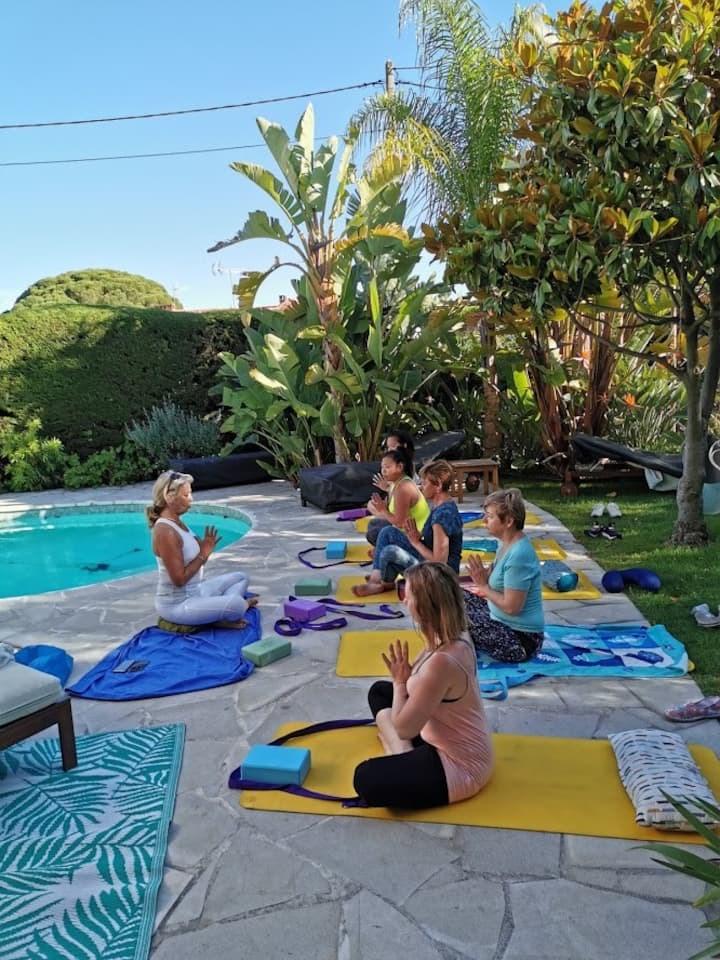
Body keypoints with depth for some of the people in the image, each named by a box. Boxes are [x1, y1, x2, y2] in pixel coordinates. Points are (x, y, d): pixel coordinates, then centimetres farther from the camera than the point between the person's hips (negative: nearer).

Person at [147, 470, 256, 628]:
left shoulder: (177, 522, 6)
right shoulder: (165, 532, -24)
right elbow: (179, 579, -24)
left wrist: (205, 550, -5)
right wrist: (203, 554, -16)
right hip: (177, 604, -10)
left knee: (240, 577, 18)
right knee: (236, 604, -28)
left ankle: (218, 612, -5)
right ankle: (219, 619, 4)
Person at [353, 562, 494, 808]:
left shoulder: (441, 661, -36)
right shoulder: (456, 638, -7)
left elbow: (404, 728, -24)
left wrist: (399, 681, -13)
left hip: (460, 766, -10)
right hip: (459, 744, 10)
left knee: (365, 779, -23)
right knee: (379, 691, 20)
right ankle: (402, 755, 4)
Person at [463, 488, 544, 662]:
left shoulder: (518, 555, -26)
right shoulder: (507, 544, 3)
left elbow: (511, 607, -26)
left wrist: (483, 586, -14)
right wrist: (484, 578, -9)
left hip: (521, 640, -10)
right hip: (505, 623, 10)